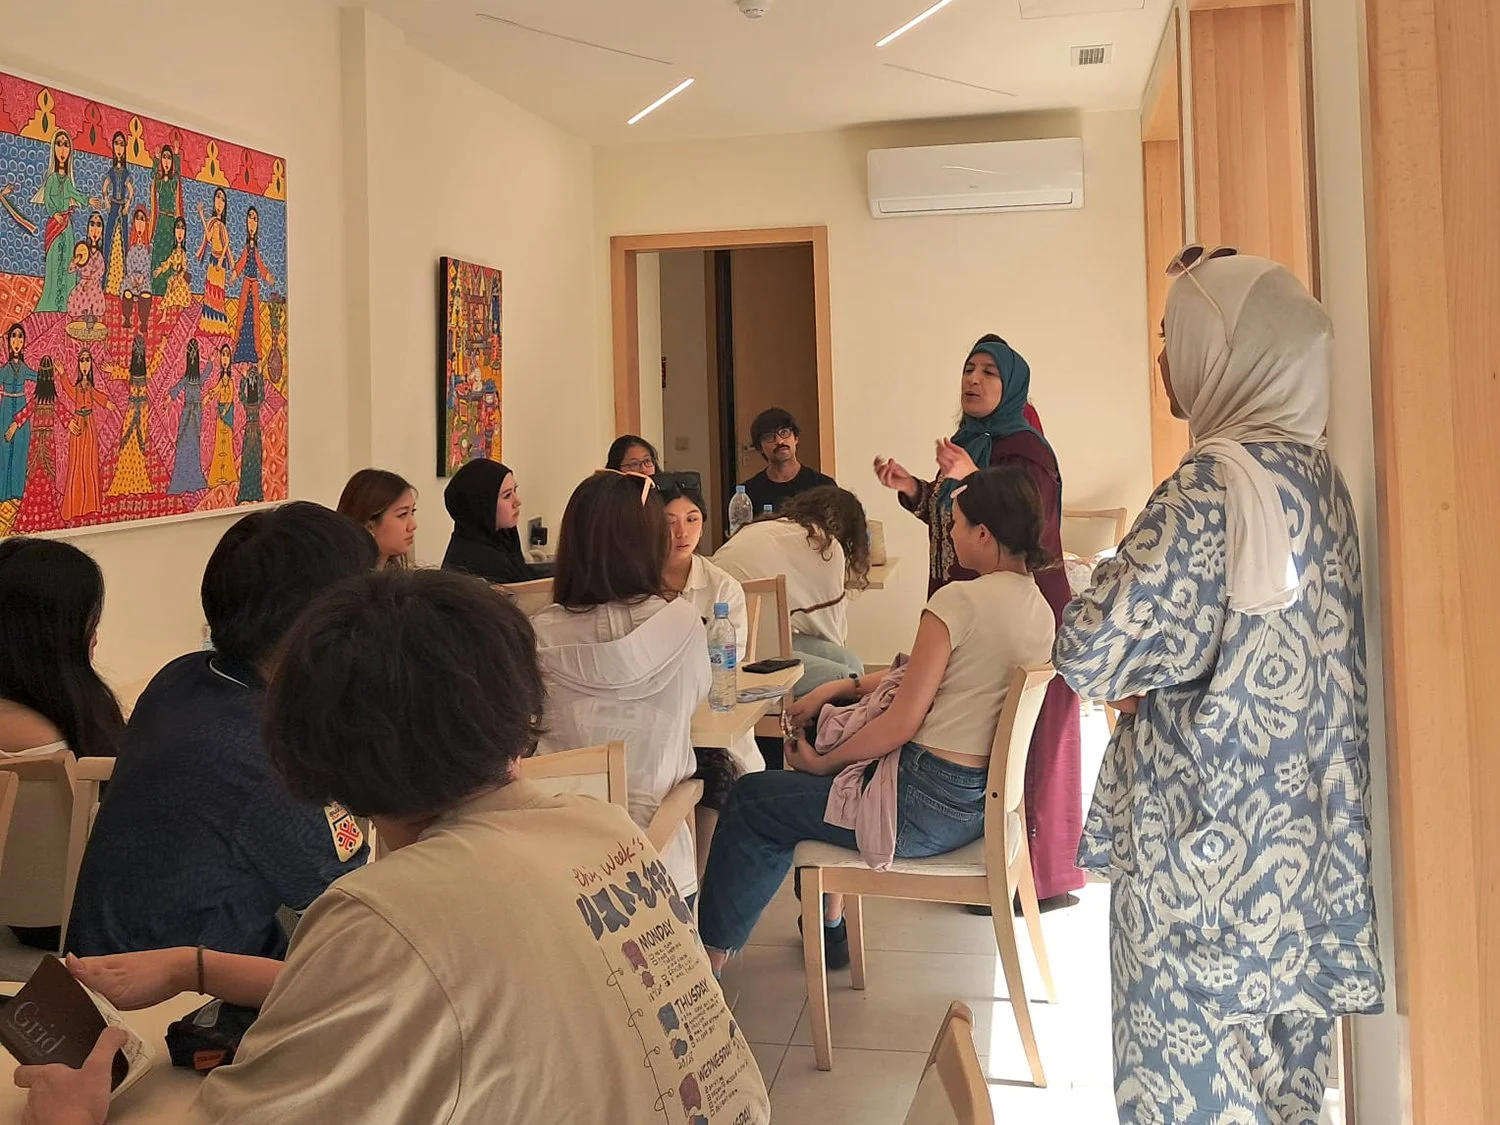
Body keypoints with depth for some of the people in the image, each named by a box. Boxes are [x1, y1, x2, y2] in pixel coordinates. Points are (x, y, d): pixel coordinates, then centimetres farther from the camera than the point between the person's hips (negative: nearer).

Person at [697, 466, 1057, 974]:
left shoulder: (958, 601, -21)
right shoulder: (1039, 606, 5)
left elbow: (903, 721, -20)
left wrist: (824, 763, -6)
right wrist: (839, 688, 12)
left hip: (928, 807, -9)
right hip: (987, 796, 9)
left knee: (752, 801, 8)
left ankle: (710, 953, 23)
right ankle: (830, 923, 38)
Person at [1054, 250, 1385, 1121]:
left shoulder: (1220, 483, -19)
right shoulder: (1315, 473, 7)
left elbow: (1093, 654, -21)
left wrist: (1112, 572, -3)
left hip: (1207, 851, -8)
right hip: (1297, 846, 8)